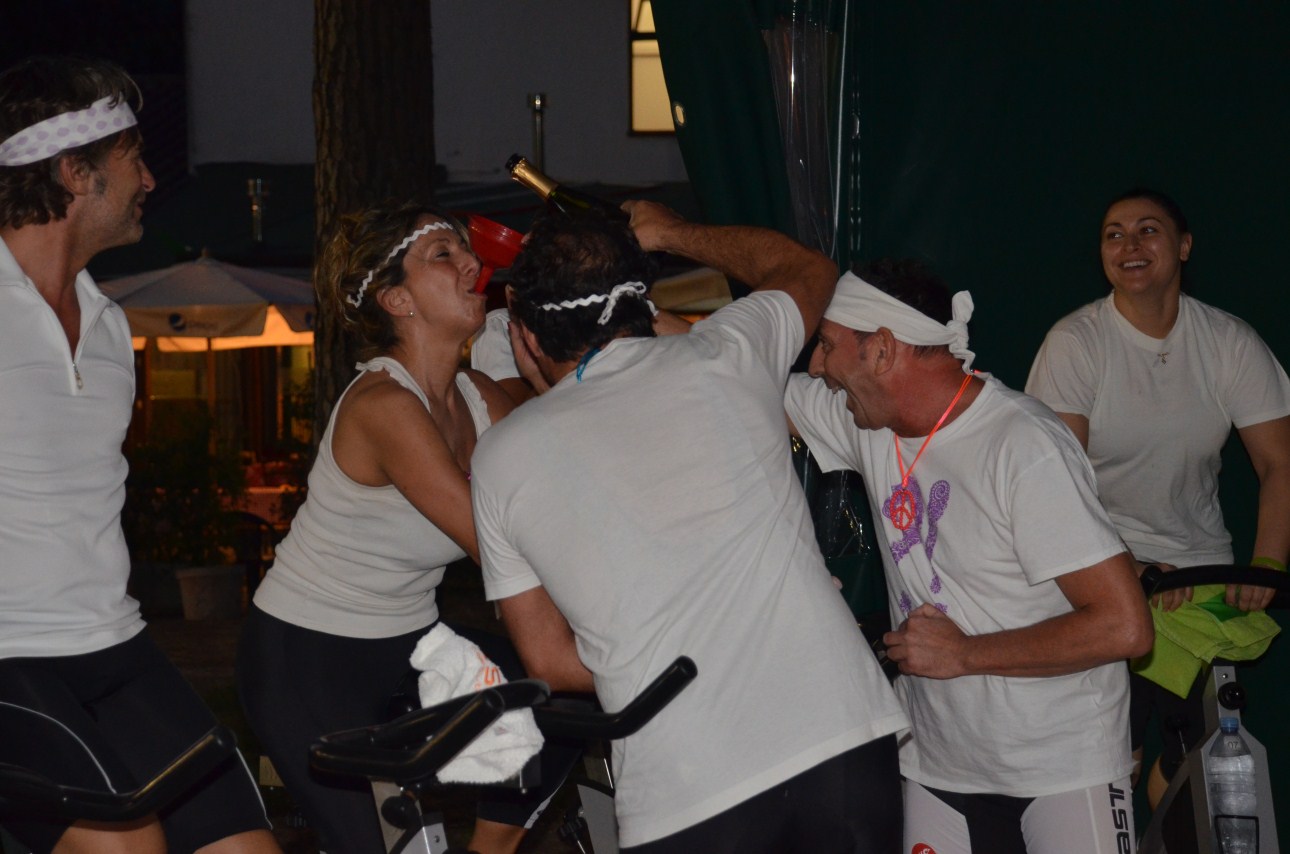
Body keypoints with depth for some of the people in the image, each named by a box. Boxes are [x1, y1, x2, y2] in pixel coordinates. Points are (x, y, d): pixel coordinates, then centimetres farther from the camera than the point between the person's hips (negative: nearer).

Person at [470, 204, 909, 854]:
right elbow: (808, 269, 32)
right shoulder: (724, 355, 8)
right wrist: (669, 233, 43)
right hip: (842, 736, 2)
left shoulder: (500, 455, 7)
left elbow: (549, 661, 10)